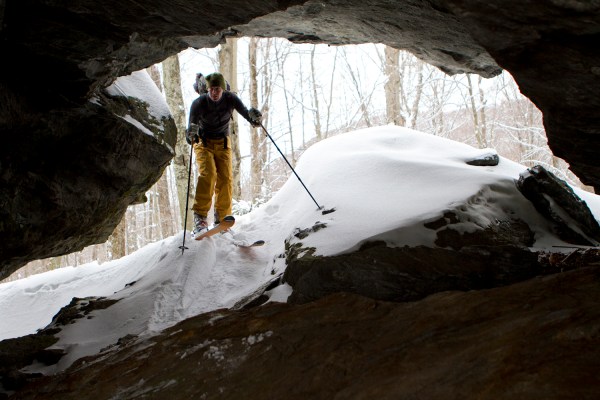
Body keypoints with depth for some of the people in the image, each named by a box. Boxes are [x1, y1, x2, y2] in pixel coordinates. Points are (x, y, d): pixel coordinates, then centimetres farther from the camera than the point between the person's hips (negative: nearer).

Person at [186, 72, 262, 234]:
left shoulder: (230, 98, -13)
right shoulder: (199, 103, -19)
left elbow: (244, 111, -22)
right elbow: (192, 125, -25)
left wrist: (253, 117, -46)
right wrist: (191, 134, -50)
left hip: (222, 143, 3)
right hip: (203, 142, -2)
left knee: (226, 178, -10)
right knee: (208, 174, -24)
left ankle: (222, 218, -1)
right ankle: (200, 216, -24)